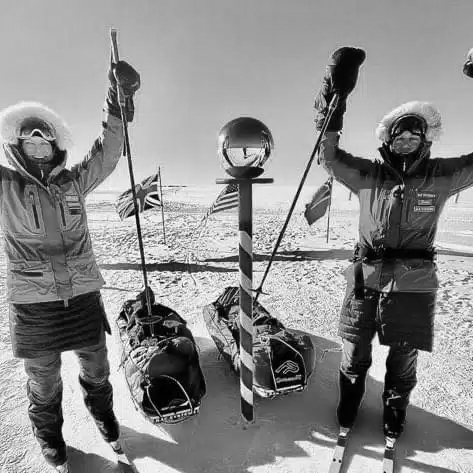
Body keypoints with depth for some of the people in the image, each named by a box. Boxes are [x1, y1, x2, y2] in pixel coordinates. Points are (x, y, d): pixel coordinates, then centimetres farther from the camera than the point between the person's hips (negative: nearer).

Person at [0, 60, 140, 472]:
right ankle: (50, 438, 47)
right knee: (44, 383, 18)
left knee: (96, 369, 20)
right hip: (33, 304, -1)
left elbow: (107, 151, -7)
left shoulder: (74, 181, 2)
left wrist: (120, 99, -17)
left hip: (84, 295, 2)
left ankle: (103, 414, 49)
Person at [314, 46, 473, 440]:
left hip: (414, 285, 1)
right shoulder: (368, 175, -2)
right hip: (366, 279, 0)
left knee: (403, 360, 18)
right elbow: (329, 155, -10)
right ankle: (348, 406, 43)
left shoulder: (441, 177, 0)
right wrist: (334, 96, -20)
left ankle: (394, 415, 46)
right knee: (355, 354, 16)